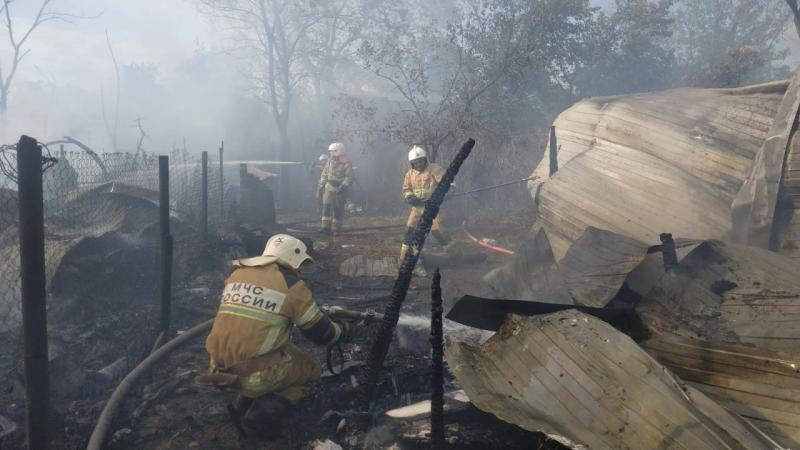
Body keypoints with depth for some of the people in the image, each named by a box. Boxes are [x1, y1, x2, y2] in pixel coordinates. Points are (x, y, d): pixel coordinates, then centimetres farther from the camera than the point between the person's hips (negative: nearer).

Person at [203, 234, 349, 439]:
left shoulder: (236, 274, 12)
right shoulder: (291, 284, -5)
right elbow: (321, 332, 2)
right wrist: (343, 330, 25)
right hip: (258, 374, -7)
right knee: (311, 368, 20)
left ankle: (243, 404, 18)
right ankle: (265, 413, -1)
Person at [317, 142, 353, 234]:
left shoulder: (346, 163, -11)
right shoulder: (330, 161, 7)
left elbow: (349, 178, -15)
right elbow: (324, 174, 15)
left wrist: (342, 187, -23)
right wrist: (321, 185, 11)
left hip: (340, 189, -4)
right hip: (329, 188, 4)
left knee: (338, 209, 3)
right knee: (326, 206, -8)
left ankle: (336, 228, 14)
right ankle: (326, 227, -9)